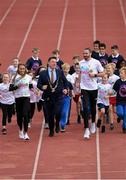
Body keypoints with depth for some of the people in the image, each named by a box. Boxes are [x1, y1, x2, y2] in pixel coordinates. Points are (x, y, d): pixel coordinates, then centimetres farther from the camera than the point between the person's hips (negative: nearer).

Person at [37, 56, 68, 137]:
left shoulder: (60, 72, 5)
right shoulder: (43, 73, 1)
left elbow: (65, 81, 14)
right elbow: (39, 84, 1)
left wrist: (65, 89, -3)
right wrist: (42, 87, -20)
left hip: (58, 96, 0)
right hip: (48, 97, 0)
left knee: (57, 112, -17)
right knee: (50, 115, 5)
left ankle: (57, 124, 14)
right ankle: (51, 131, 22)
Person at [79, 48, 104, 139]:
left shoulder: (96, 62, -5)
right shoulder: (80, 63, 2)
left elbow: (102, 73, -1)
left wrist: (95, 74, -17)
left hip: (93, 88, 0)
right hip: (84, 88, 0)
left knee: (93, 107, 14)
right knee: (85, 108, -10)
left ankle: (93, 123, 41)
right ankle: (87, 129, -12)